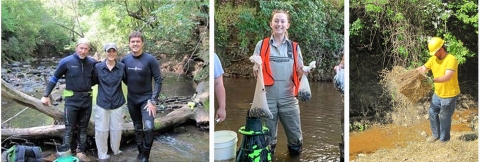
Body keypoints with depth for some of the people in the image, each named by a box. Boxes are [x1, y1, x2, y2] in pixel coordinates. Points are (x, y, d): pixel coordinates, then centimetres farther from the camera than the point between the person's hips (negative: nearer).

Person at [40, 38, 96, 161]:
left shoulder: (92, 62, 0)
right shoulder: (66, 61, -9)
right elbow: (55, 78, -2)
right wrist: (46, 95, -5)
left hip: (87, 99, 3)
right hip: (72, 99, -3)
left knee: (83, 127, 12)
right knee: (69, 128, 0)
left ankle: (81, 152, 23)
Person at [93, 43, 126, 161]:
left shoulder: (122, 67, -5)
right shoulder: (98, 67, -6)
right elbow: (93, 81, 8)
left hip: (117, 104, 1)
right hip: (102, 104, -1)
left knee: (117, 129, 12)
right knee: (101, 130, 6)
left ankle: (116, 151, 34)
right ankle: (102, 155, 22)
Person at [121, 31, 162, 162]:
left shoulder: (150, 59, -14)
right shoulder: (125, 60, -2)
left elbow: (158, 80, -12)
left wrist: (153, 101, -16)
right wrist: (131, 87, 3)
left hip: (146, 99, -4)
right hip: (131, 100, 4)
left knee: (148, 128, -18)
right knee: (137, 128, 15)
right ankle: (140, 151, 32)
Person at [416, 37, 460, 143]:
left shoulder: (451, 60, -26)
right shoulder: (433, 59, -2)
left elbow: (447, 77, -38)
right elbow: (423, 68, 7)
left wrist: (433, 80, -51)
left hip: (449, 95, -7)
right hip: (438, 93, 8)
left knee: (444, 118, 4)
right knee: (432, 113, 16)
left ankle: (444, 140, 22)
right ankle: (436, 135, 35)